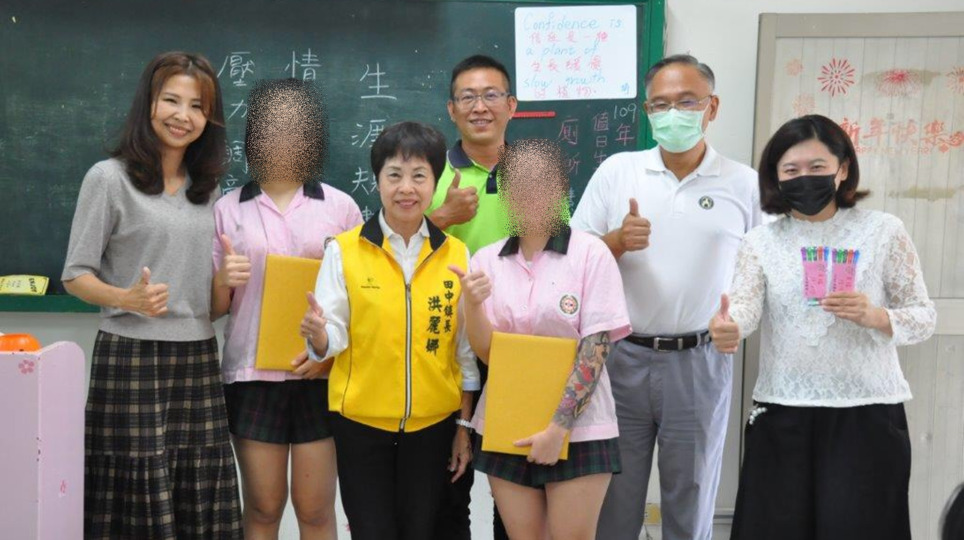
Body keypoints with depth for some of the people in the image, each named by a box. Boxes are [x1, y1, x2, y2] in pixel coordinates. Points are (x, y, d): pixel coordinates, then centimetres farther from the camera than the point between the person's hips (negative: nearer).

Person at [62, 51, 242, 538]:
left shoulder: (207, 188, 13)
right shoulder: (109, 177, -4)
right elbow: (76, 276, -4)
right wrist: (127, 299, -22)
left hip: (199, 357, 5)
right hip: (131, 357, -5)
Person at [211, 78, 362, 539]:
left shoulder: (340, 206, 3)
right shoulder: (227, 209, 5)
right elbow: (212, 308, 9)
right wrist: (223, 281, -13)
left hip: (322, 375, 0)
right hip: (252, 375, 1)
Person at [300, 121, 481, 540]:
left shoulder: (456, 254, 0)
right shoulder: (343, 251, -5)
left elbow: (466, 349, 5)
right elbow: (334, 338, -6)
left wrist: (465, 424, 5)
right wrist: (317, 335, -29)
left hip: (433, 425, 2)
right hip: (360, 423, -1)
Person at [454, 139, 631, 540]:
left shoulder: (591, 253, -8)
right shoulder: (487, 260, 2)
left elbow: (596, 350, -10)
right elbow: (486, 352, 1)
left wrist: (559, 427, -14)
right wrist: (473, 304, -18)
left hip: (578, 428, -3)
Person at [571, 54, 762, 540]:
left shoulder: (745, 185, 1)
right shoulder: (615, 171, 2)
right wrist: (618, 240, -15)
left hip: (700, 362, 0)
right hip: (622, 357, 1)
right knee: (613, 501, 11)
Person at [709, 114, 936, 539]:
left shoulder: (884, 231, 1)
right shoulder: (761, 241, 4)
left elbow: (924, 316, 2)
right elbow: (745, 301, -12)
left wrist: (874, 316, -19)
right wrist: (727, 326, -35)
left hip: (867, 413, -2)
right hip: (781, 413, 2)